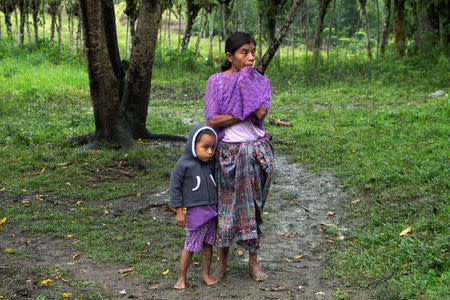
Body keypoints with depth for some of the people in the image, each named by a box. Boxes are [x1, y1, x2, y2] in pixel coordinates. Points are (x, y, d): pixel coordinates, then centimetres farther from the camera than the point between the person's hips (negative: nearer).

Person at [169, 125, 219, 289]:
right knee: (191, 245, 3)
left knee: (208, 243, 13)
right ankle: (181, 277, 17)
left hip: (212, 210, 5)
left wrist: (216, 206, 18)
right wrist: (179, 212, -11)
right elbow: (174, 188, -10)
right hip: (194, 211, -5)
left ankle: (206, 274, 27)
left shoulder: (210, 163, 4)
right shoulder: (184, 165, -14)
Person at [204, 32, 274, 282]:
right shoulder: (216, 81, -2)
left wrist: (245, 81, -13)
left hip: (256, 150, 2)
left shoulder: (260, 81, 4)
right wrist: (246, 114, -13)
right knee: (226, 204, 6)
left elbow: (262, 113, -15)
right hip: (229, 151, -1)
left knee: (252, 205, 9)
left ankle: (254, 261, 22)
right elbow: (213, 121, -11)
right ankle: (223, 260, 21)